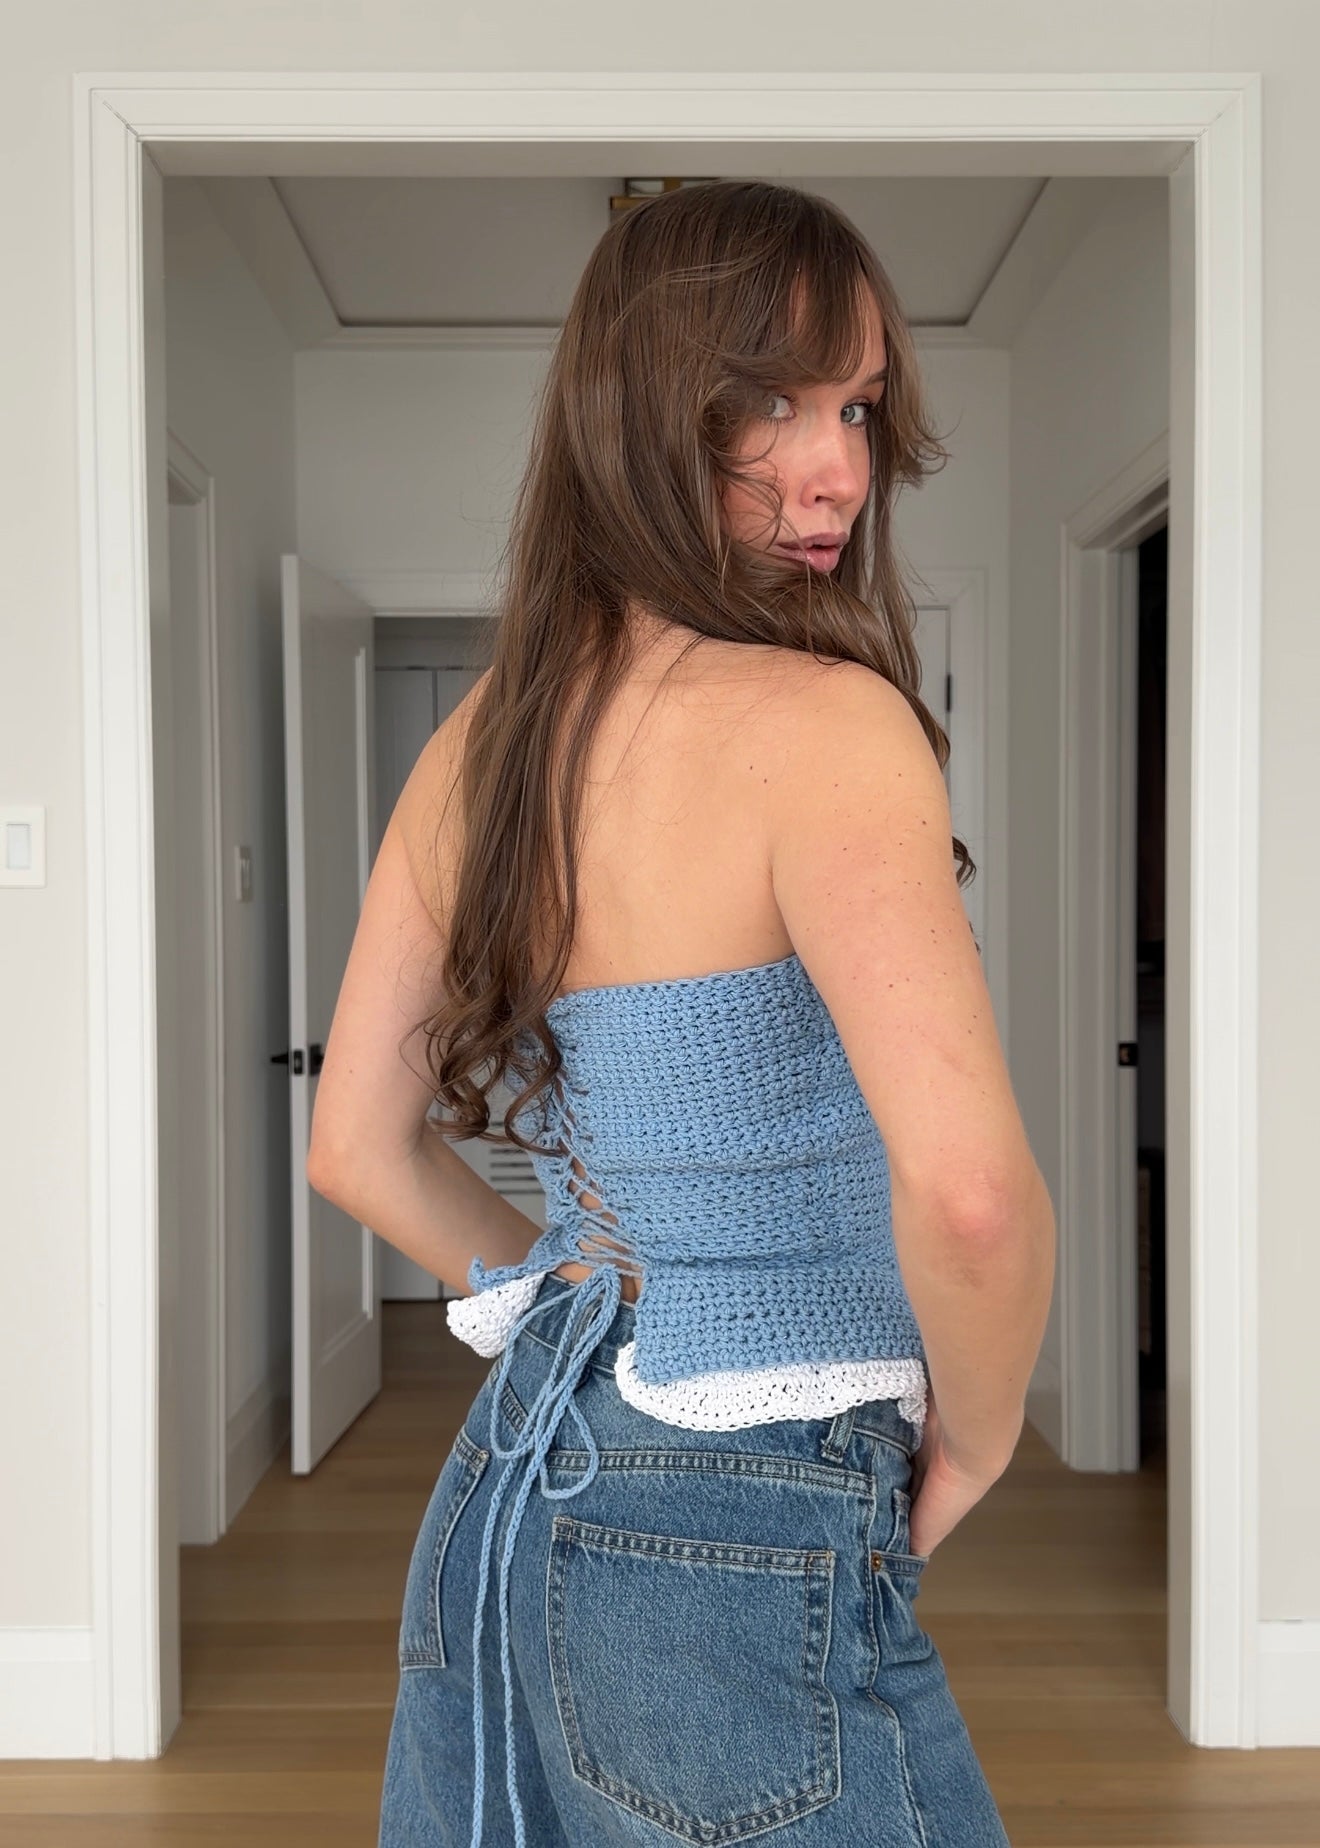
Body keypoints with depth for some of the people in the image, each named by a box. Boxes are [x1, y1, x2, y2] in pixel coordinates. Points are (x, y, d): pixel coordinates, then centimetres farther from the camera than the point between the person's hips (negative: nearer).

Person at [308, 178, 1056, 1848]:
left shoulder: (479, 738, 2)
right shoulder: (825, 720, -20)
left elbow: (354, 1147, 8)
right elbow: (967, 1189, -31)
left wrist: (556, 1306, 13)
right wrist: (976, 1435, -12)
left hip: (513, 1486, 7)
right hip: (742, 1538, -7)